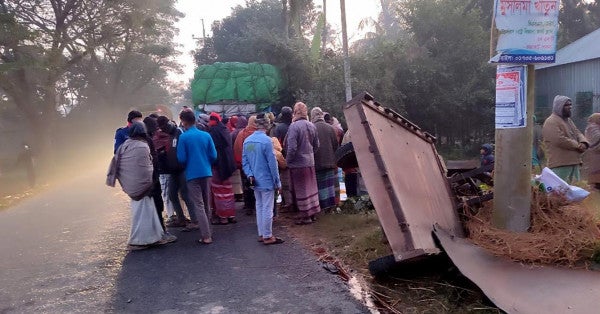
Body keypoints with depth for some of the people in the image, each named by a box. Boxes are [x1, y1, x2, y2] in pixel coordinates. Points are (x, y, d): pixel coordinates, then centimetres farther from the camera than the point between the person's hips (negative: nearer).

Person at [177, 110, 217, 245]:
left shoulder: (183, 137, -9)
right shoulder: (206, 135, 1)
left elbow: (181, 158, -9)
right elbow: (213, 155, 0)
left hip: (192, 174, -4)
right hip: (206, 173, 4)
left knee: (198, 205, -1)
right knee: (205, 203, 18)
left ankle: (206, 236, -5)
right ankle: (207, 230, 29)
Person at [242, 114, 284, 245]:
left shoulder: (247, 140, 5)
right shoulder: (266, 140, -17)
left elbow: (244, 161, 6)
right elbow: (272, 163, -15)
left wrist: (250, 175, -1)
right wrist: (277, 181, -9)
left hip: (255, 180, 7)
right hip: (266, 181, -7)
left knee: (259, 207, 15)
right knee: (267, 208, 1)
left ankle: (261, 234, 23)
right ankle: (267, 236, 9)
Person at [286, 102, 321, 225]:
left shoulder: (294, 126, -19)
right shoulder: (312, 126, 3)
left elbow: (292, 147, -21)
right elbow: (316, 145, 11)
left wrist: (288, 160, -7)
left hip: (298, 164, -7)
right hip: (310, 162, 7)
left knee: (301, 190, 2)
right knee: (311, 188, 16)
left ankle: (306, 216, 9)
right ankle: (313, 213, 26)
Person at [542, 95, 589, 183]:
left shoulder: (568, 120, 20)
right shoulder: (551, 122, -13)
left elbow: (578, 133, 19)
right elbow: (559, 140, -22)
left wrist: (583, 143, -5)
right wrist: (578, 145, -10)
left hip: (574, 162, 10)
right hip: (560, 164, -10)